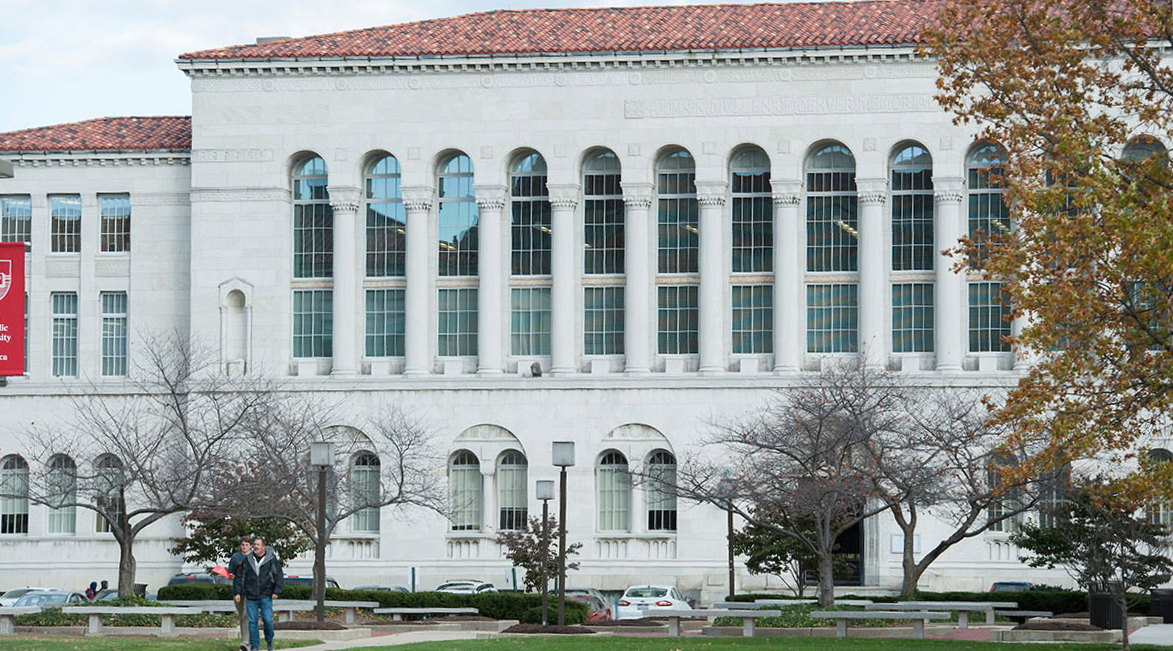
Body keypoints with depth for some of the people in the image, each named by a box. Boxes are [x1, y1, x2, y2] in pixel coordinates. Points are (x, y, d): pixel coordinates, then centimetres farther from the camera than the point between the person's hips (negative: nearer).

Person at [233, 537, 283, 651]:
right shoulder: (247, 560, 7)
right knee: (252, 621, 0)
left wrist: (276, 591, -7)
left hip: (265, 596, -2)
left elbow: (279, 576, 2)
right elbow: (239, 577, 11)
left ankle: (269, 640, 18)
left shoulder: (271, 559, 1)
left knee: (268, 620, -8)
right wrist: (237, 592, 4)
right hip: (251, 597, 2)